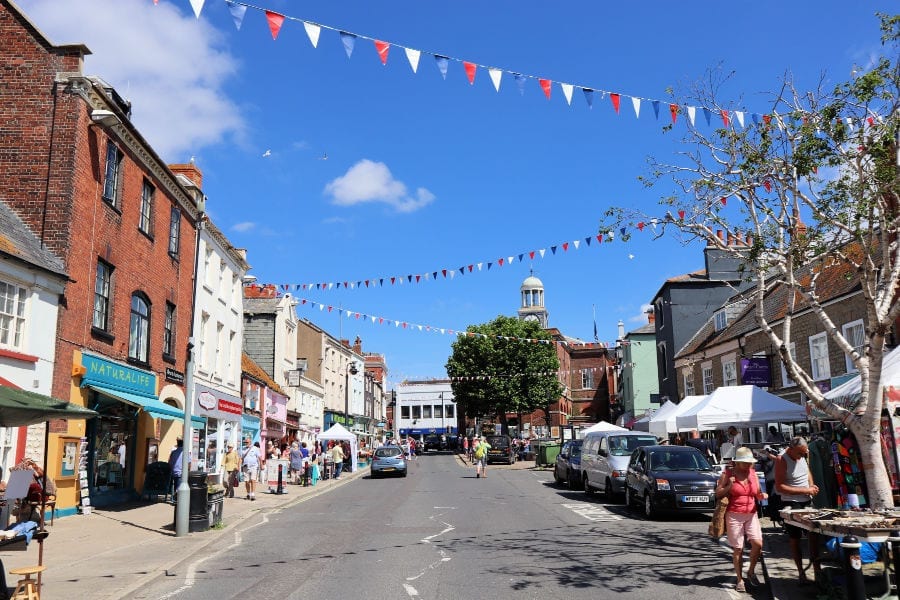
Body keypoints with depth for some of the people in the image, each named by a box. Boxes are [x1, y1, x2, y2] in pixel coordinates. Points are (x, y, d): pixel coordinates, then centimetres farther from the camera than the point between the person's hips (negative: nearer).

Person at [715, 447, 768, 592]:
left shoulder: (753, 473, 9)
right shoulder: (727, 474, -3)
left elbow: (757, 493, 17)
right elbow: (718, 494, -1)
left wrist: (762, 495, -6)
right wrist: (729, 486, -17)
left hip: (751, 515, 3)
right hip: (734, 515, -3)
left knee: (758, 544, -11)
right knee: (737, 549, 0)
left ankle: (751, 571, 14)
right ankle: (740, 580, 14)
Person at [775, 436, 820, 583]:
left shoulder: (802, 455, 3)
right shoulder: (782, 460, -17)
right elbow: (779, 487, -20)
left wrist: (811, 485, 4)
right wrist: (804, 490, -20)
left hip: (807, 501, 6)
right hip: (791, 504, -6)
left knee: (814, 535, 6)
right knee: (795, 539, 3)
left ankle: (817, 570, 15)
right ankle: (801, 573, 12)